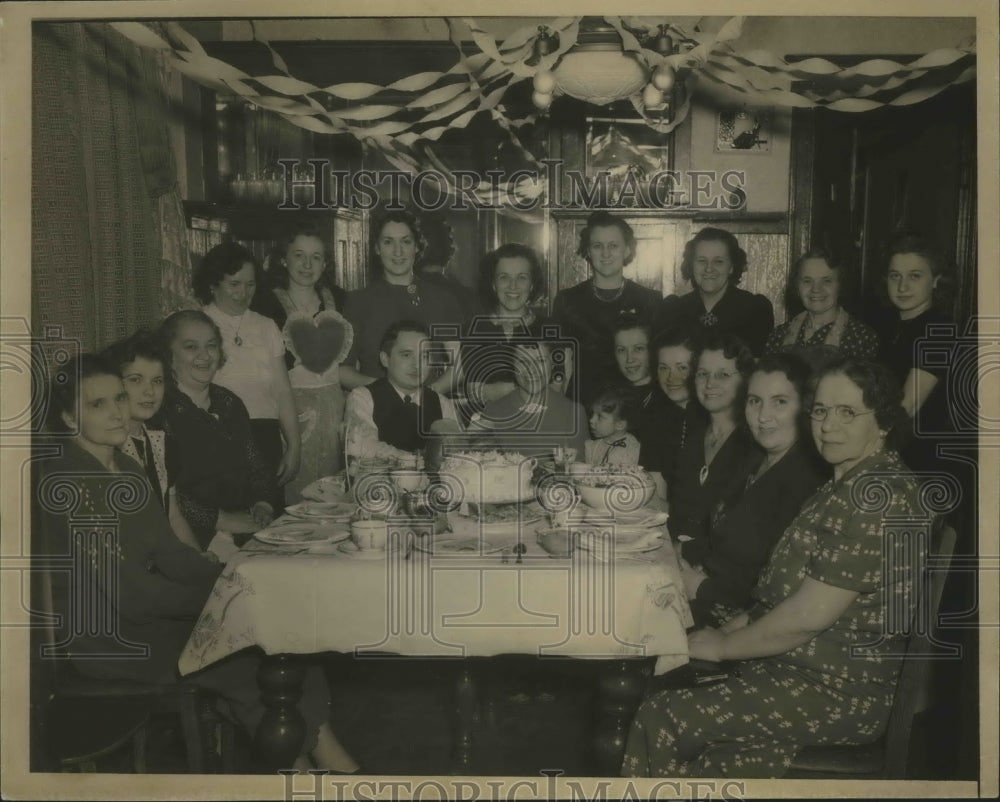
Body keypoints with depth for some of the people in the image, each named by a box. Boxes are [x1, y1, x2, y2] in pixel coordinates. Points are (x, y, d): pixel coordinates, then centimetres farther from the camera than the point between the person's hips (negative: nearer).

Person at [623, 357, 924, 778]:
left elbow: (808, 616, -23)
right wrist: (730, 628, 6)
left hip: (838, 695, -9)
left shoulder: (878, 495, -20)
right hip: (799, 667, 9)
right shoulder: (847, 484, 13)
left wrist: (723, 645, -10)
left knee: (662, 720, -12)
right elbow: (787, 592, 17)